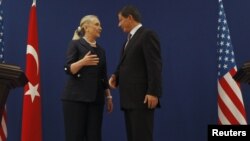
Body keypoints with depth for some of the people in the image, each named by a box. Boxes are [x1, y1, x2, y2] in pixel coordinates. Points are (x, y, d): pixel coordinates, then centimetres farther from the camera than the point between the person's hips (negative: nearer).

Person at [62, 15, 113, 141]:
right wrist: (82, 62, -26)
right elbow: (68, 69, -10)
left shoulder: (101, 50, 16)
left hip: (96, 99, 6)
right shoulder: (76, 44, -1)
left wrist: (108, 96, 13)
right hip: (75, 97, -6)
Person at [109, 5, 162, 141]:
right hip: (129, 98, 9)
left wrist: (153, 92, -22)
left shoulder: (148, 35, -7)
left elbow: (155, 66, -16)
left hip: (143, 97, -9)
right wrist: (115, 76, 3)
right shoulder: (130, 39, 21)